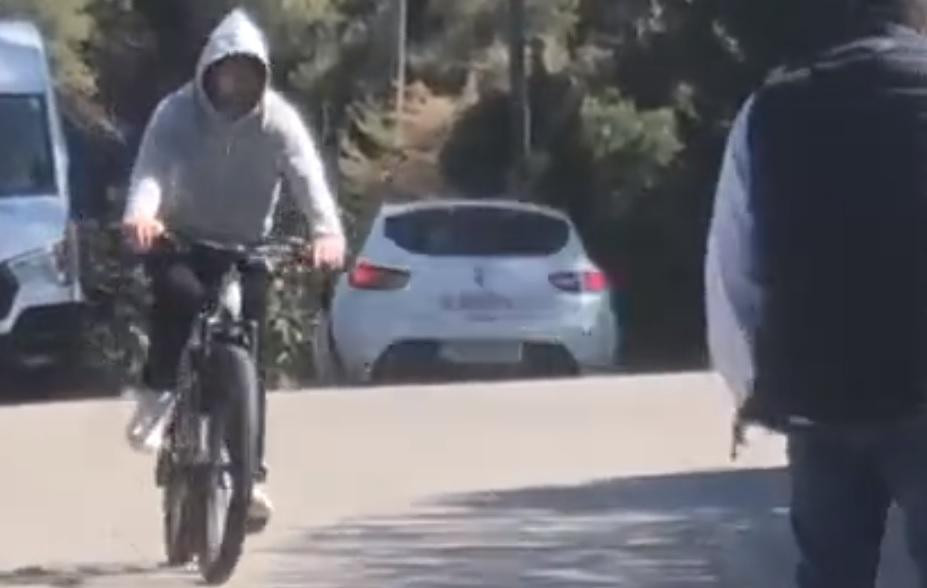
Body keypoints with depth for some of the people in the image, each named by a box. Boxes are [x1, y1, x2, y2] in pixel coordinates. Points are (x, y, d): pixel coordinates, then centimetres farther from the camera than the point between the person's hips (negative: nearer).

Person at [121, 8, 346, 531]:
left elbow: (308, 175, -28)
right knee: (179, 294, -35)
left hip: (247, 248, 1)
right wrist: (141, 214, -55)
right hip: (181, 242, -1)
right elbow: (152, 168, -32)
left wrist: (328, 231, -47)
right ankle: (160, 396, -15)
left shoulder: (278, 120, -14)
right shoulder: (178, 113, -16)